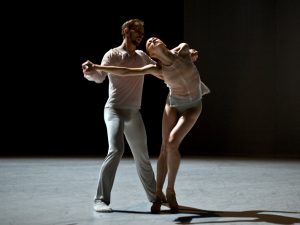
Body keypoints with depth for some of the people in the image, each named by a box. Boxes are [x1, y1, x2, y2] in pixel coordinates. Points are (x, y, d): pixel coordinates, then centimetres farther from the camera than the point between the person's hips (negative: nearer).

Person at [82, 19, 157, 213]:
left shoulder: (142, 56, 12)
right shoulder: (112, 54, -7)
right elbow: (100, 77, -20)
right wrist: (90, 72, -43)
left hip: (134, 114, 6)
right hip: (115, 110, -6)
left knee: (142, 157, 16)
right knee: (116, 150, -26)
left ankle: (154, 196, 33)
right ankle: (101, 199, -21)